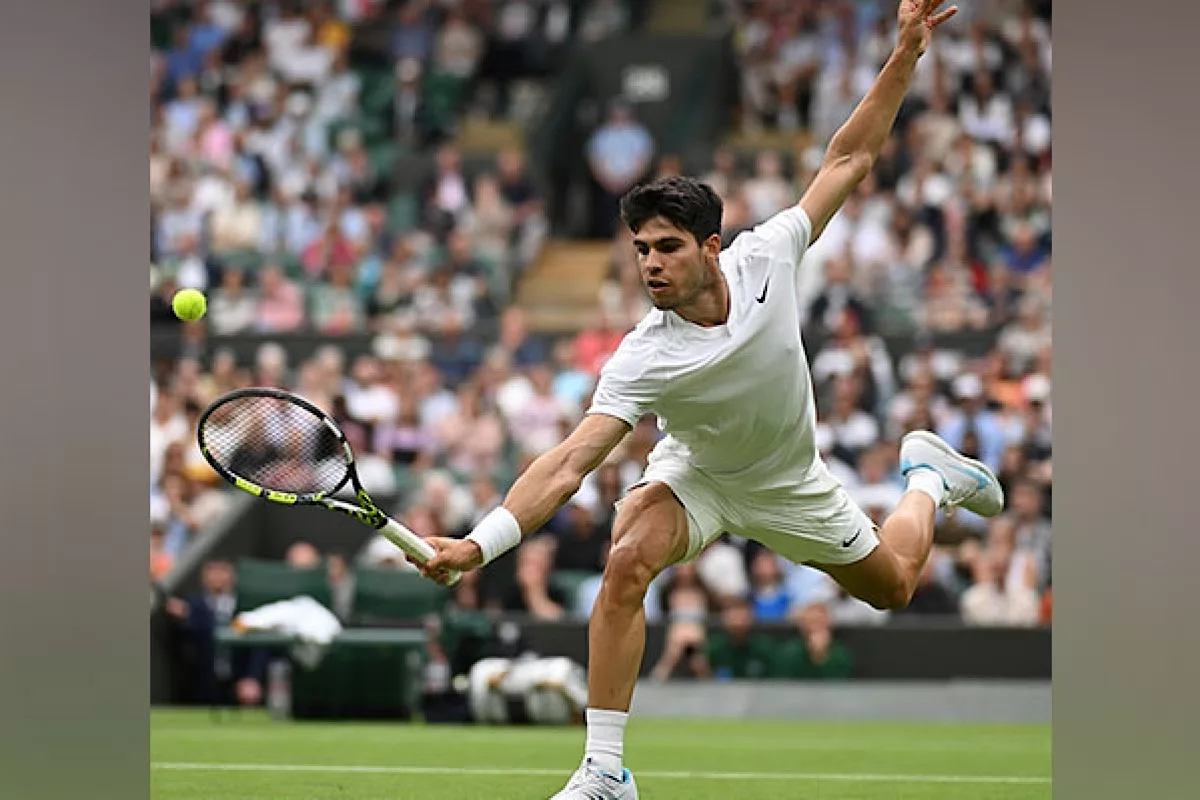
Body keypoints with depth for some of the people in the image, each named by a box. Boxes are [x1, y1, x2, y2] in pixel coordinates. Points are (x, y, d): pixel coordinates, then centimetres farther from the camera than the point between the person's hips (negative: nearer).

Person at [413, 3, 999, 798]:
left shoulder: (764, 259, -29)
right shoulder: (644, 360, -35)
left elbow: (849, 159, -19)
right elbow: (571, 462, -42)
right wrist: (480, 543, -55)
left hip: (789, 483, 3)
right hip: (696, 473, -3)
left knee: (891, 585, 18)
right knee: (627, 559, -33)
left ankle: (926, 475, 52)